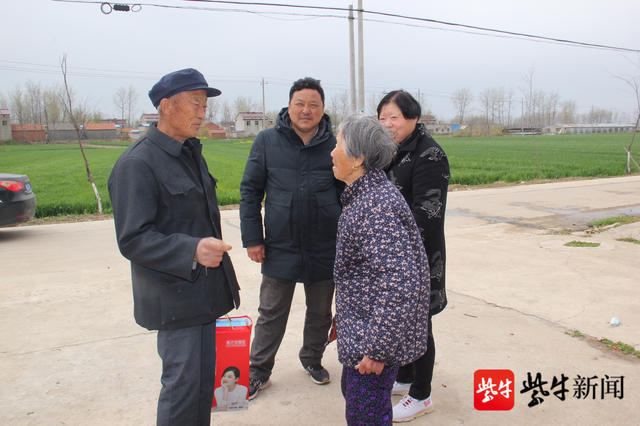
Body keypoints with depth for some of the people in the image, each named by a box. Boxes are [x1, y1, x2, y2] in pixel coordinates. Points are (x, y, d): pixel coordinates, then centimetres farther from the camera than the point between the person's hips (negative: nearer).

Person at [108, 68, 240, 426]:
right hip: (176, 297, -8)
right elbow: (133, 240, -21)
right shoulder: (136, 164, -16)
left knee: (203, 380, 17)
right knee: (183, 385, -1)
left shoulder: (191, 153, 14)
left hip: (203, 290, 9)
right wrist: (192, 251, -34)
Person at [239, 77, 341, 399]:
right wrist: (252, 238, -4)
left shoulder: (334, 145, 0)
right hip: (280, 248, -1)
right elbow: (250, 191, 1)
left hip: (324, 250, 2)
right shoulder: (267, 141, -3)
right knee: (271, 314, 10)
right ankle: (258, 371, 28)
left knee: (320, 312, 18)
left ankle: (312, 359, 41)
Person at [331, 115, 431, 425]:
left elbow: (401, 281, -31)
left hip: (377, 333, -10)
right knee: (352, 390, 24)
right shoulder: (364, 195, 7)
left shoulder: (376, 205, -26)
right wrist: (343, 314, 24)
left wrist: (377, 348, -26)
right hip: (359, 325, 10)